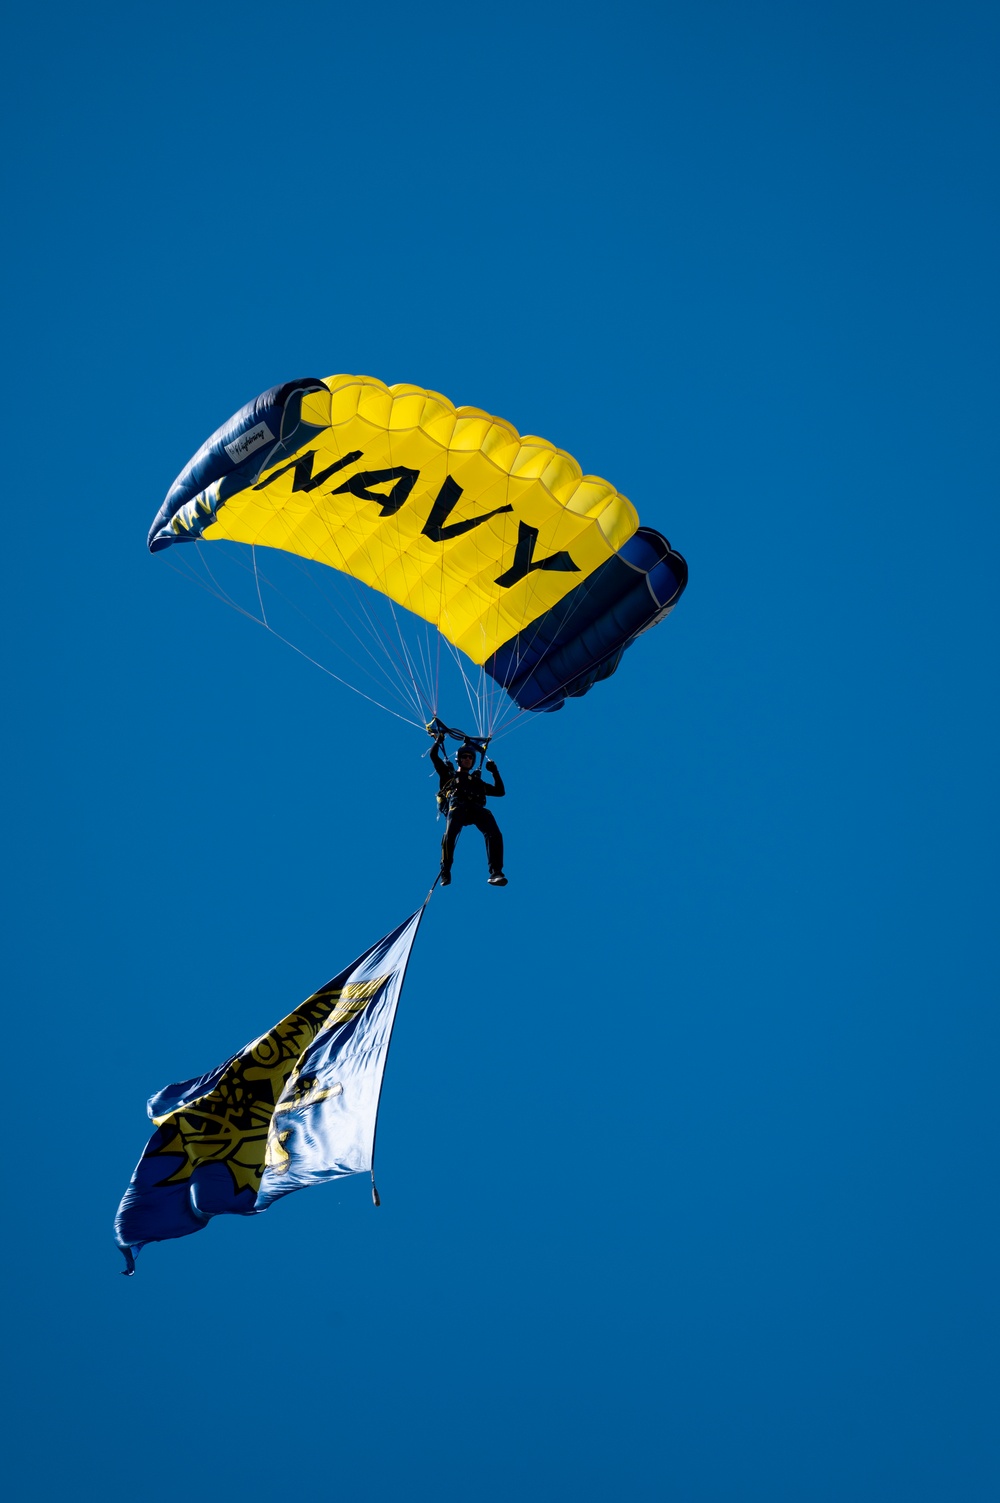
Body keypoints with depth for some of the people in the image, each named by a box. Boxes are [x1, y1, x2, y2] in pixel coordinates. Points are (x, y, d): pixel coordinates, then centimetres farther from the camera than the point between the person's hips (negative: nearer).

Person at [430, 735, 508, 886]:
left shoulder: (477, 781, 41)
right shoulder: (449, 775, 34)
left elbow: (500, 792, 39)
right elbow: (434, 755, 30)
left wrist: (494, 772, 35)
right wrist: (439, 740, 39)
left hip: (475, 808, 2)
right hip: (456, 805, -2)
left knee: (494, 833, -29)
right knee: (451, 833, -37)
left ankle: (495, 873, -37)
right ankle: (445, 872, -28)